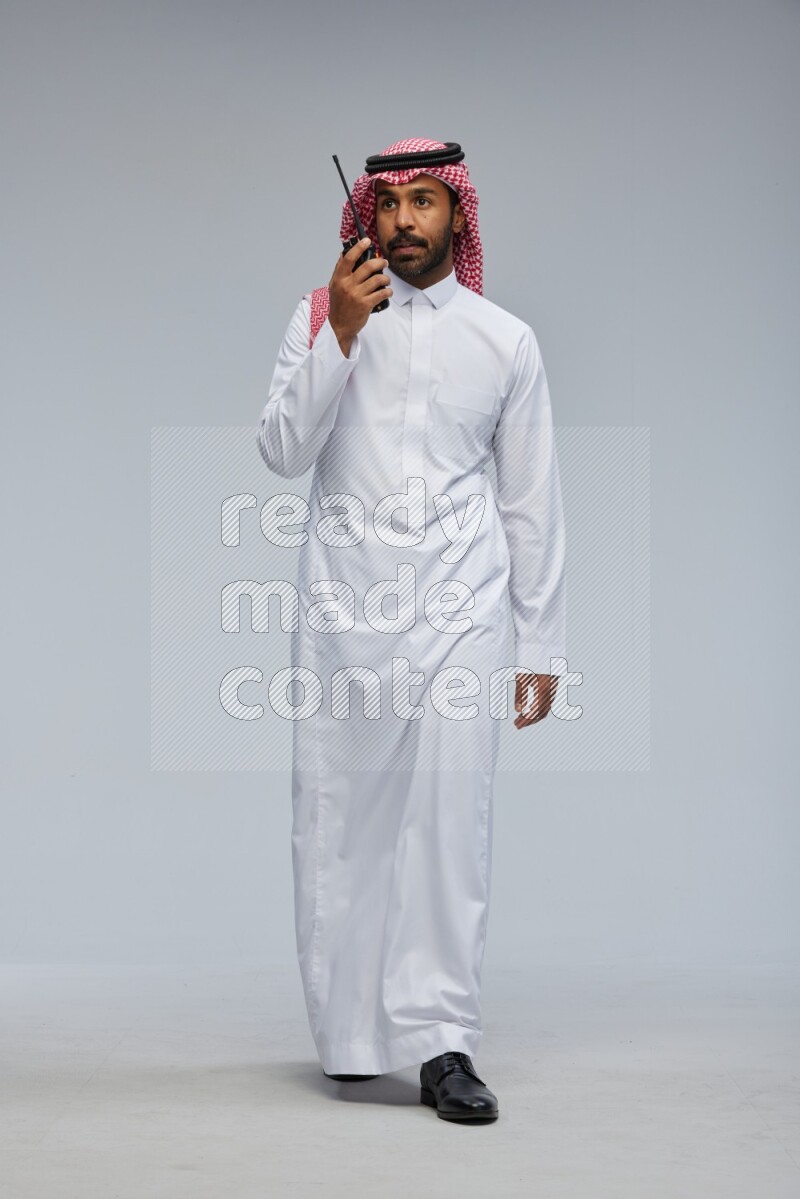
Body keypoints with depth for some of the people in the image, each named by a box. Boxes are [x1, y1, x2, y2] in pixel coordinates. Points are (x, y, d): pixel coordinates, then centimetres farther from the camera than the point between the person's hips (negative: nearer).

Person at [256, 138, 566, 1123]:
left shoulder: (506, 340, 10)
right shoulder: (323, 317, 9)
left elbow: (533, 503, 12)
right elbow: (282, 452, -2)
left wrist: (539, 646, 11)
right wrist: (341, 335, -13)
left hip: (460, 607, 0)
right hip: (342, 606, 1)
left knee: (451, 816, -11)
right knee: (335, 824, 2)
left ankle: (441, 1042, -9)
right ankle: (348, 1035, 15)